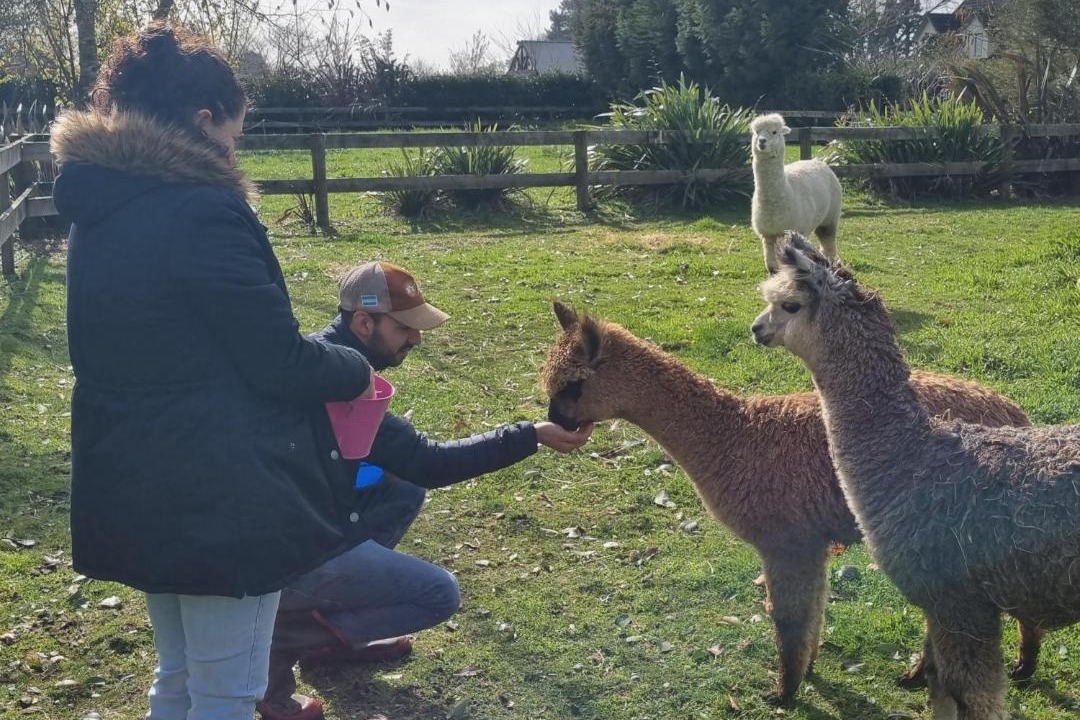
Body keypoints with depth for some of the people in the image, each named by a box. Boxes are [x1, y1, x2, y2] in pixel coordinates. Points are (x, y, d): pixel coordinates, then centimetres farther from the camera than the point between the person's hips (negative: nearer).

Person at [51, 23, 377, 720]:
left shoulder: (100, 212, 7)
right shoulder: (203, 211, -20)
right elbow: (280, 361, -19)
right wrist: (355, 370, 1)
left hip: (134, 492, 9)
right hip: (220, 499, -9)